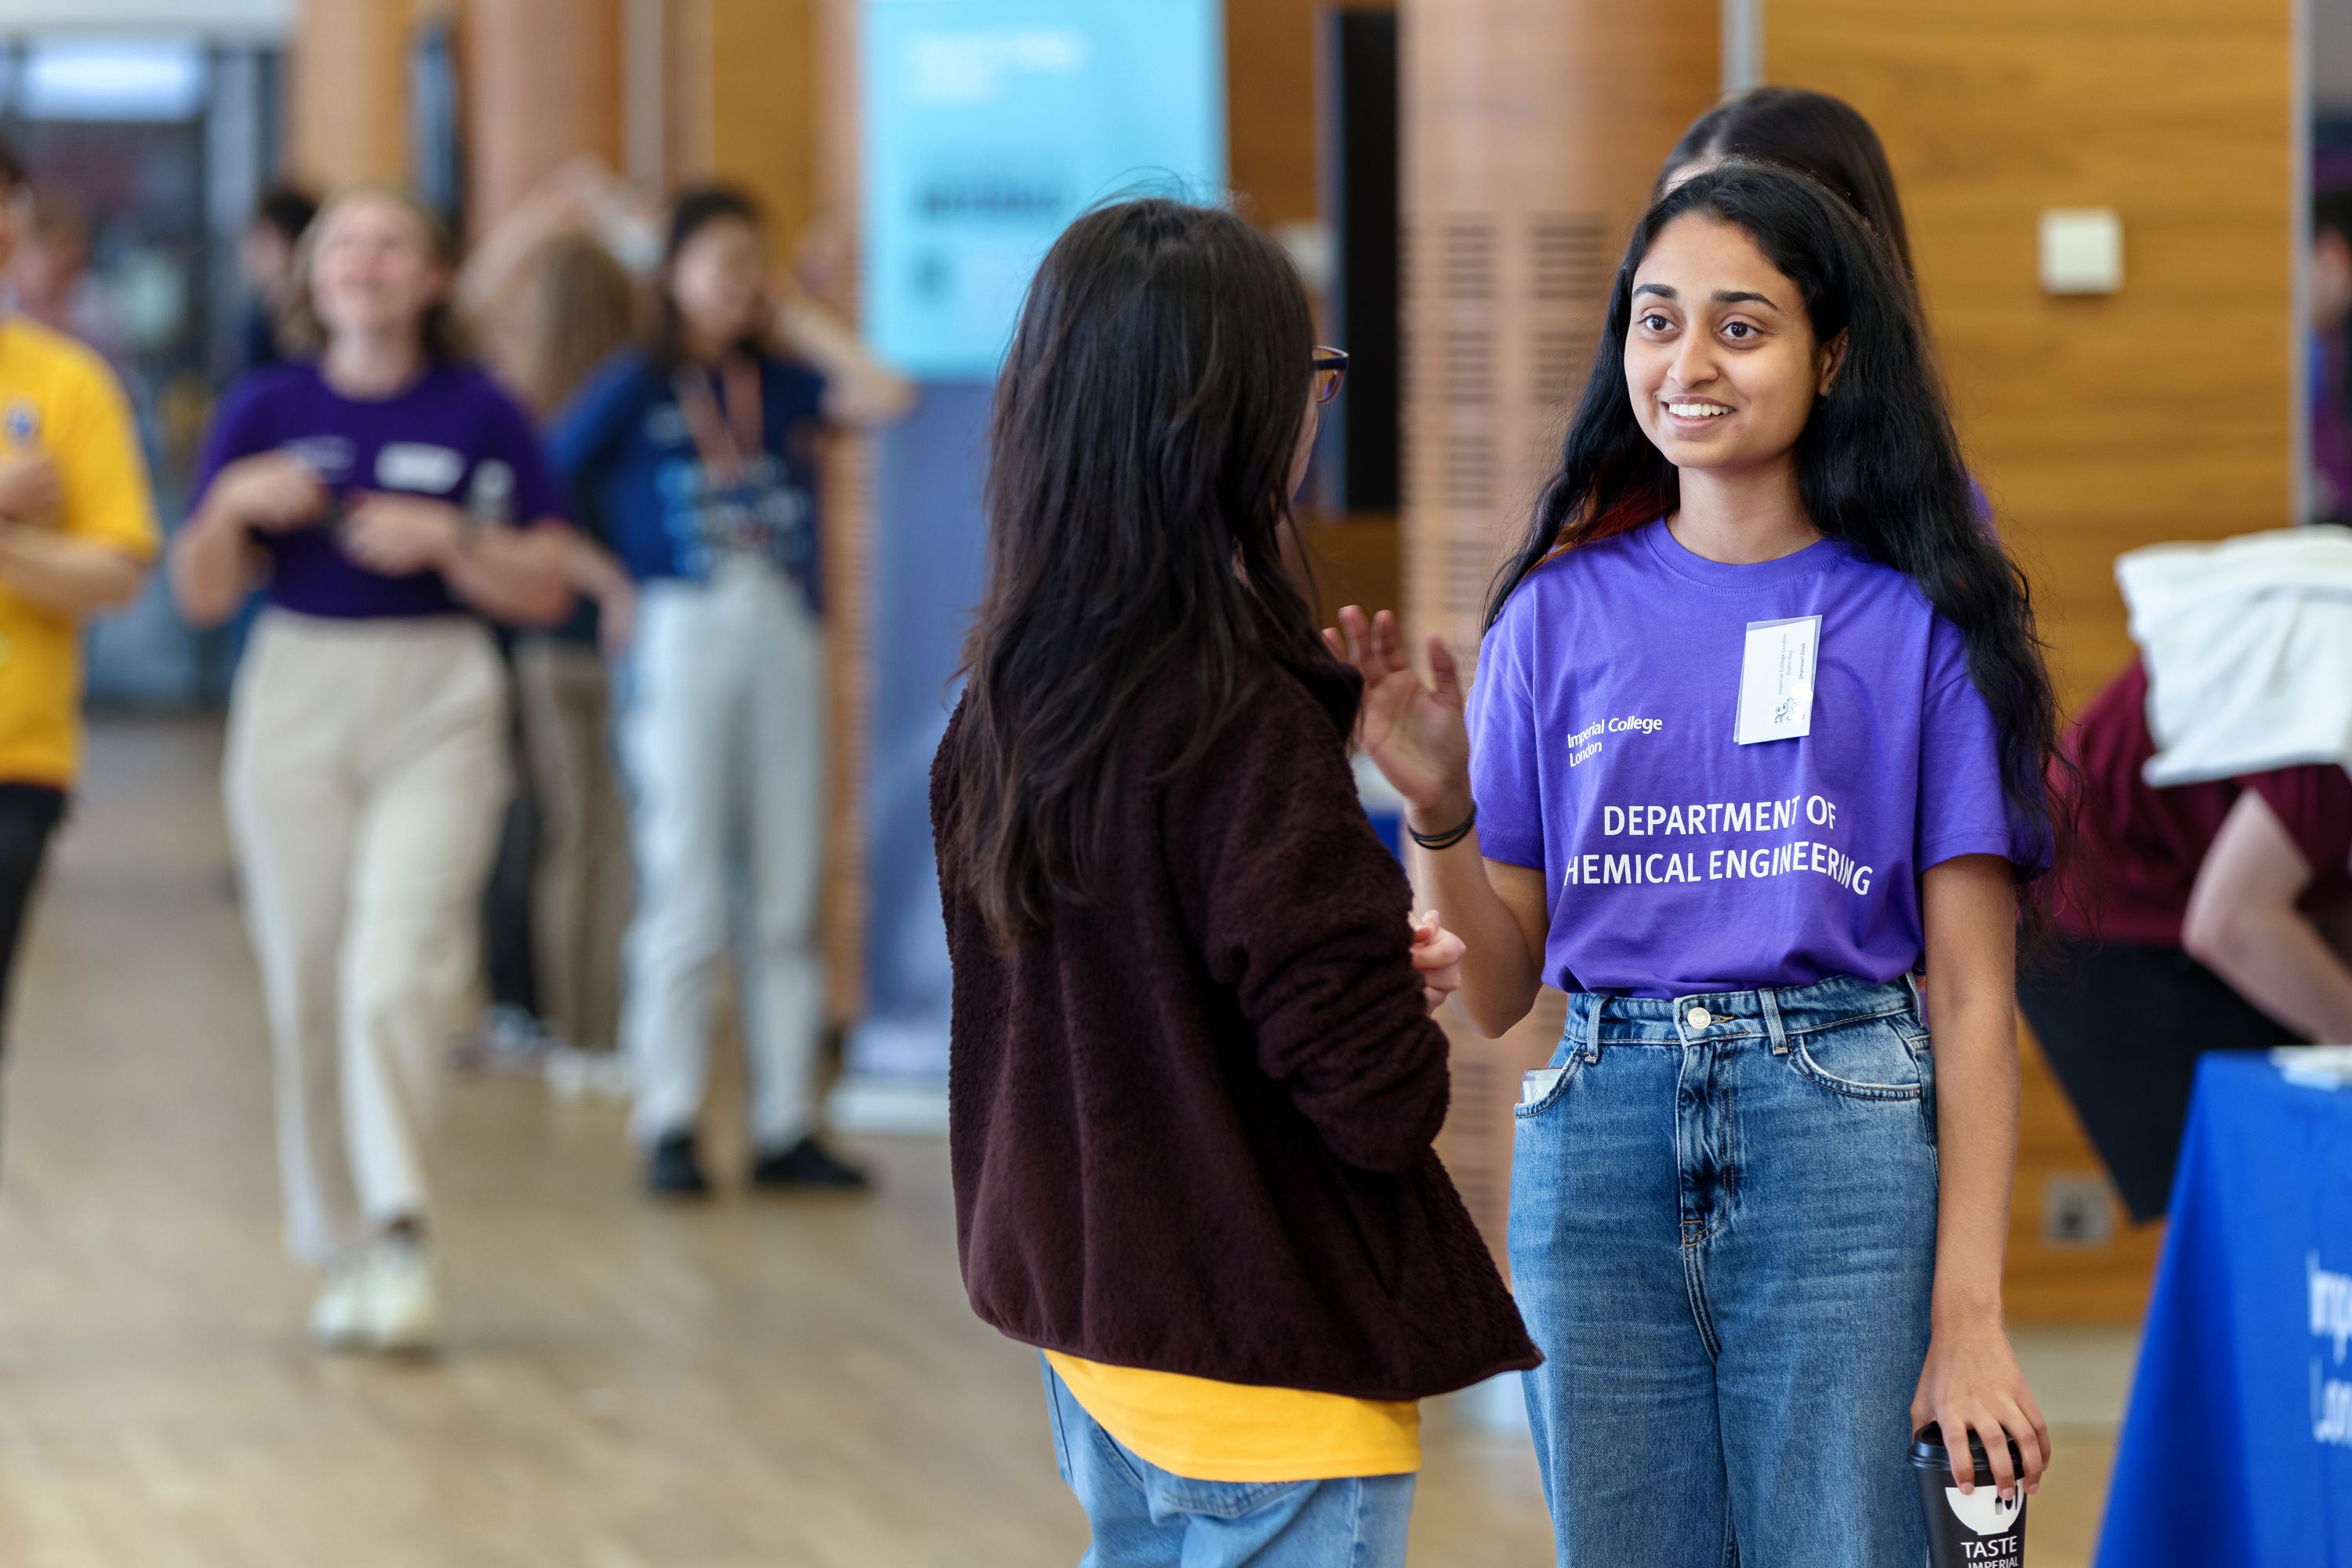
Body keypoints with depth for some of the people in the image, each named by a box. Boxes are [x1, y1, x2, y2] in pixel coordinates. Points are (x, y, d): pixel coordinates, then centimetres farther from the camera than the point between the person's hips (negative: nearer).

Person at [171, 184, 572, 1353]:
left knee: (397, 971, -18)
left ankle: (399, 1225, -15)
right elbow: (203, 597, 7)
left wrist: (448, 539, -14)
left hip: (436, 713, -2)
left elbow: (545, 591, 1)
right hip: (297, 703, 2)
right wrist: (231, 510, -12)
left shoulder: (478, 412, 2)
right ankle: (346, 1253, 13)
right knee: (306, 985, 3)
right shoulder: (267, 410, 6)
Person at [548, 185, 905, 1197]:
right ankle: (668, 1128, 2)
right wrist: (612, 582, -6)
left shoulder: (782, 385, 11)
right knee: (683, 893, -4)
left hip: (784, 640, 4)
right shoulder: (637, 386, 2)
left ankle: (785, 1126, 9)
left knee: (787, 894, 4)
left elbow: (884, 397, -5)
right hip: (682, 632, -4)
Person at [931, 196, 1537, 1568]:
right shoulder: (1246, 726, -22)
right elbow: (1376, 1092, -23)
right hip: (1267, 1347, -8)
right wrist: (1410, 990, -1)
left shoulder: (1010, 697, 2)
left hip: (1090, 1320, 8)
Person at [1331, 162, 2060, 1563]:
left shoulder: (1915, 620, 1)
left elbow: (1973, 996, 0)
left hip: (1845, 1138, -2)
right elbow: (1500, 993, 9)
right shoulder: (1559, 615, 8)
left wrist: (1969, 1317, -7)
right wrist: (1437, 809, -10)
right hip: (1601, 1142, 3)